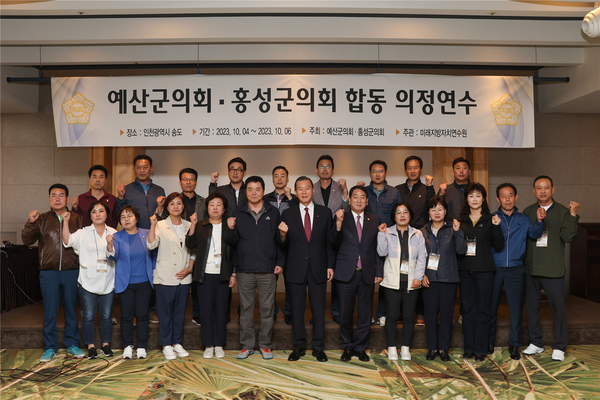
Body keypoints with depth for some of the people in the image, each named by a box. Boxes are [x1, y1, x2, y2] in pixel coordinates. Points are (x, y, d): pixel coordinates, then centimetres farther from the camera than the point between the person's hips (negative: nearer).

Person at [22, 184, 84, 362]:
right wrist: (30, 223, -16)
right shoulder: (42, 219, 7)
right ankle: (50, 347, 19)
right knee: (49, 311, 6)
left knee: (71, 310, 9)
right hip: (48, 272, 0)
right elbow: (27, 240, -2)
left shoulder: (76, 219, 6)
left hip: (71, 272, 0)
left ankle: (72, 344, 22)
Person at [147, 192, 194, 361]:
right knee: (165, 312, 4)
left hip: (183, 277, 3)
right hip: (165, 277, -3)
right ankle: (166, 345, 17)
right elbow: (151, 245, -16)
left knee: (180, 311, 11)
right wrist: (152, 225, -22)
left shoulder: (189, 226, 8)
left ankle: (177, 343, 24)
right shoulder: (160, 226, -2)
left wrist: (189, 268, 0)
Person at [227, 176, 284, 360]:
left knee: (267, 309, 6)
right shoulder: (238, 214, 6)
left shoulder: (273, 213, 7)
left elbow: (279, 240, 7)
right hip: (245, 269, 0)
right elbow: (234, 242, 6)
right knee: (246, 309, 7)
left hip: (267, 269, 0)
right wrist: (231, 230, -12)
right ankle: (247, 345, 19)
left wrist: (280, 262, 0)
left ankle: (265, 345, 19)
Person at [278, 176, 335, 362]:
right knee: (297, 309, 8)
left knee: (319, 309, 6)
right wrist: (283, 235, -19)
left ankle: (318, 348, 19)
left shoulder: (325, 212, 4)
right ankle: (299, 346, 22)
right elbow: (285, 244, 3)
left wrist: (330, 265, 1)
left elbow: (329, 241, 6)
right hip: (296, 268, 0)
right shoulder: (288, 214, 3)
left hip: (318, 268, 0)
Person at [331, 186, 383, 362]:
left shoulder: (375, 220, 7)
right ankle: (348, 347, 24)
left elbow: (378, 248, 7)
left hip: (367, 274, 2)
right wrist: (339, 222, -27)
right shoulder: (342, 217, 2)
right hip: (346, 273, -2)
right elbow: (335, 241, -11)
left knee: (365, 313, 9)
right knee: (345, 313, 7)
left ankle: (360, 348, 24)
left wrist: (379, 272, 2)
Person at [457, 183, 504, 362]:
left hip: (484, 270, -2)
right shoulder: (460, 220, 8)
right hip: (464, 269, 2)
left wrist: (496, 226, -16)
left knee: (482, 311, 3)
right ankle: (469, 349, 17)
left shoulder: (490, 220, 2)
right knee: (467, 310, 7)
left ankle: (480, 350, 12)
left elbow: (499, 245, -3)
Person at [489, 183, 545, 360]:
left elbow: (534, 234, -10)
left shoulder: (523, 219, 7)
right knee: (490, 307, 7)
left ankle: (514, 345, 16)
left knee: (516, 309, 2)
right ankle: (488, 342, 23)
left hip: (516, 270, 1)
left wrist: (539, 221, -27)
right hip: (494, 268, 0)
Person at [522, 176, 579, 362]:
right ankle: (535, 343, 24)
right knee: (532, 305, 10)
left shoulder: (562, 211, 2)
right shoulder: (527, 212, 9)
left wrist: (573, 214, -18)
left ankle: (559, 347, 14)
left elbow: (568, 237, -11)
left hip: (553, 269, -3)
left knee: (558, 307, 0)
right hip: (531, 268, 3)